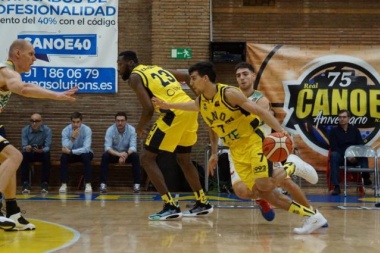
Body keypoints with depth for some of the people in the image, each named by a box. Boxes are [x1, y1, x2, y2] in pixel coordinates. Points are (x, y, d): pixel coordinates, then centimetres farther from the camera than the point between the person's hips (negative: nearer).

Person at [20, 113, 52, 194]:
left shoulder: (47, 130, -16)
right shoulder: (25, 130, -11)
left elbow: (48, 147, -22)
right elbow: (24, 146, -18)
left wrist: (41, 150, -45)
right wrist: (26, 148, -44)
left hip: (42, 153, -1)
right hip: (30, 154, 1)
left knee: (47, 155, -35)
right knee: (24, 155, -33)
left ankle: (44, 184, -29)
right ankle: (25, 184, -30)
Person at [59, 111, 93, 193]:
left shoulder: (87, 130, -21)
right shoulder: (65, 130, -15)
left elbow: (86, 148, -31)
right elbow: (65, 149, -24)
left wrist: (70, 151, -38)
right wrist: (72, 138, -39)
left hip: (84, 153, -2)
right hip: (72, 154, 2)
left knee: (86, 156, -35)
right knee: (64, 156, -29)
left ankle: (88, 184, -30)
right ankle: (64, 184, -23)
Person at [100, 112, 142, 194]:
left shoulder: (131, 130, -18)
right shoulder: (110, 130, -20)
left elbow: (133, 147, -23)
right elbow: (107, 147, -28)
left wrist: (126, 154, -44)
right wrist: (119, 154, -45)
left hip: (127, 154, 1)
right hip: (114, 154, 0)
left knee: (135, 156, -30)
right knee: (105, 156, -31)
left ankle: (137, 184, -25)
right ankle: (103, 184, -27)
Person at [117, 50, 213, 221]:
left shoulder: (134, 76, 4)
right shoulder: (156, 69, 27)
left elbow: (149, 109, -8)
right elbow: (188, 78, 26)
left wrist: (139, 128, 10)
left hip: (174, 112, -8)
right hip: (190, 108, 8)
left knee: (147, 158, 2)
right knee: (183, 160, 25)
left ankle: (171, 207, -4)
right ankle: (202, 204, 30)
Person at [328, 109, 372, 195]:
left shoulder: (354, 130, 10)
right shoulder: (334, 131, 3)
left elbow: (361, 145, 3)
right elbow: (334, 148, -7)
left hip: (354, 158, 2)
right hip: (340, 157, -2)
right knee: (333, 155, -35)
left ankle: (366, 177, -42)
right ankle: (336, 187, -41)